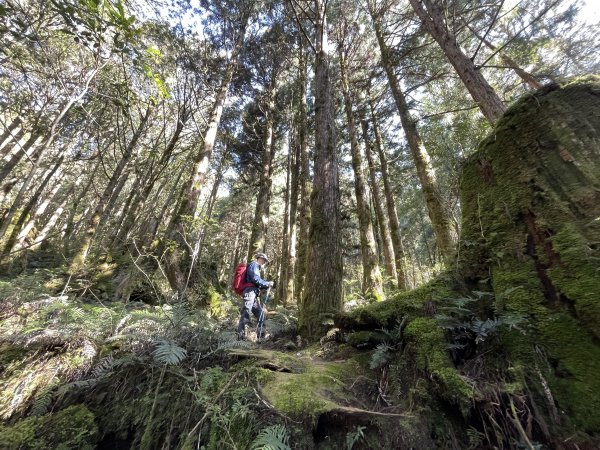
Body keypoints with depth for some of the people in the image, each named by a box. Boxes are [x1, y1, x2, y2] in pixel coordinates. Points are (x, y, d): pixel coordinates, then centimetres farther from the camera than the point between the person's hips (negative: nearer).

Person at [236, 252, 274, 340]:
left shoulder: (256, 267, 29)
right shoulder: (253, 265, -1)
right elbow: (255, 279, -16)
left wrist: (268, 285, 16)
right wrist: (267, 283, -8)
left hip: (253, 295, 10)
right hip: (250, 293, -10)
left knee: (260, 315, 12)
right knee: (245, 315, -12)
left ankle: (261, 335, 18)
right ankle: (241, 337, -11)